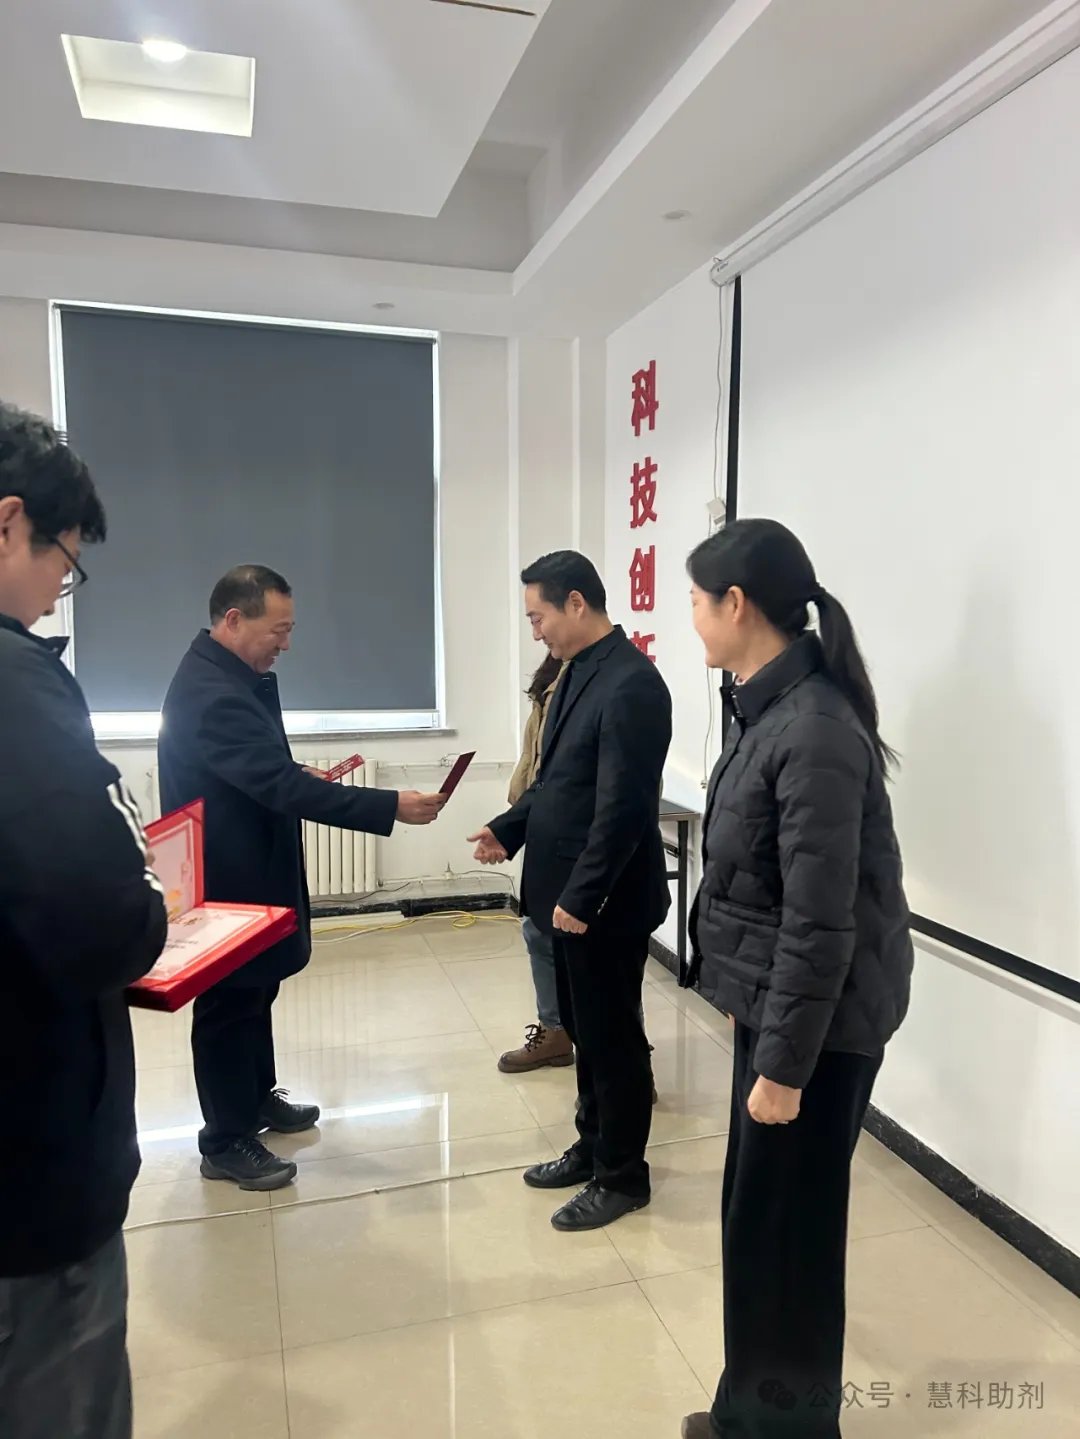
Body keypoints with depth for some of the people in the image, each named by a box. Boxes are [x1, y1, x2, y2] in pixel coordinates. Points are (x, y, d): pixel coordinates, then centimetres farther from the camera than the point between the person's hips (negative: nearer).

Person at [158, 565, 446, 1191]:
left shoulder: (232, 675, 6)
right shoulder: (212, 693, -28)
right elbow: (281, 787, -35)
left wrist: (298, 777, 2)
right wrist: (392, 806, -35)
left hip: (248, 865, 10)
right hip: (225, 878, -10)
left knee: (256, 989, 22)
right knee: (229, 1002, 5)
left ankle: (258, 1097, 40)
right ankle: (226, 1141, 22)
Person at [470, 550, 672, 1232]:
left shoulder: (630, 684, -21)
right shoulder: (581, 672, 9)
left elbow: (623, 806, -24)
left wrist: (581, 897, -21)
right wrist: (509, 830, 8)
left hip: (606, 901, -9)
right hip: (571, 892, 9)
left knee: (614, 1037, 7)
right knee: (585, 1030, 21)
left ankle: (623, 1176, 25)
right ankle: (593, 1146, 38)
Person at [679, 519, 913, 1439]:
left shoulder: (815, 734, -26)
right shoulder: (774, 709, 3)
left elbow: (820, 925, -24)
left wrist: (783, 1065, -17)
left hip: (820, 1020, -9)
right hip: (775, 1002, 9)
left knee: (781, 1229, 9)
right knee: (760, 1217, 22)